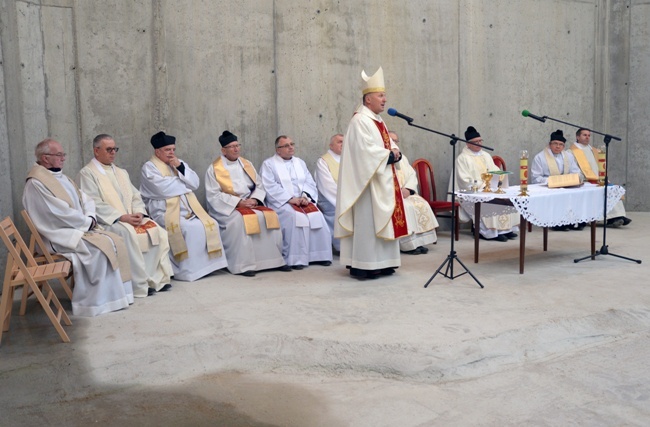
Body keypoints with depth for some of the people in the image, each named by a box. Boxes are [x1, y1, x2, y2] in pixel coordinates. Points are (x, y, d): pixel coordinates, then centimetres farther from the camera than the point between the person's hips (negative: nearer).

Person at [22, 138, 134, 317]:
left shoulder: (60, 177, 16)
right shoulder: (36, 183, -13)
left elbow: (85, 200, 13)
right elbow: (59, 214, -20)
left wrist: (91, 218, -6)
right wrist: (87, 222, -12)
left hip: (81, 227, 9)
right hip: (60, 234, -9)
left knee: (116, 242, -8)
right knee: (101, 248, -25)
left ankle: (117, 293, -6)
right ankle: (99, 301, -17)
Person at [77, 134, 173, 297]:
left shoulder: (121, 173, 22)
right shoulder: (87, 173, -1)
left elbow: (135, 197, 16)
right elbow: (94, 204, -12)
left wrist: (138, 213, -7)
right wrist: (121, 216, -21)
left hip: (131, 218, 7)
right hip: (106, 221, -7)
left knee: (157, 231, -17)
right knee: (128, 233, -35)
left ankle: (156, 277, -13)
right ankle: (140, 284, -27)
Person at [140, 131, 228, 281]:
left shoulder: (179, 163, 21)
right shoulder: (149, 167, 2)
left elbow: (195, 183, 8)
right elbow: (163, 189, -14)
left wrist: (180, 168, -5)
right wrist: (185, 183, 0)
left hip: (189, 209, 6)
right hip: (166, 212, -6)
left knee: (211, 225, -17)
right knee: (193, 228, -31)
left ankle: (208, 265, -12)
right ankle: (189, 270, -21)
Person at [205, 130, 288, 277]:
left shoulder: (247, 164, 14)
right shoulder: (214, 169, -2)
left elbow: (259, 186, 12)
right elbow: (213, 195, -11)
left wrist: (254, 199, -10)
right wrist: (239, 202, -19)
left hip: (250, 204, 5)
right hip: (226, 208, -5)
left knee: (270, 216, -18)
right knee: (241, 220, -35)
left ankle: (274, 260, -11)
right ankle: (242, 265, -30)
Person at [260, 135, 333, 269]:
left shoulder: (300, 162, 23)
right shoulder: (268, 164, 6)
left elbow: (310, 183, 14)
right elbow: (270, 187, -7)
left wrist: (306, 196, -8)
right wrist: (290, 199, -17)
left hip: (304, 201, 5)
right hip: (281, 203, -4)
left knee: (317, 215, -24)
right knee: (296, 216, -33)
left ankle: (319, 255, -18)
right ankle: (295, 259, -29)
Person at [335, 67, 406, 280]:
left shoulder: (379, 121, 17)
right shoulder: (360, 121, -13)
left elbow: (388, 144, 19)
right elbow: (366, 150, -22)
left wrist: (395, 152, -3)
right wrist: (388, 155, -14)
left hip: (384, 179, 10)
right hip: (369, 180, -10)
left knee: (382, 219, 11)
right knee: (367, 221, -8)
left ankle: (380, 263, 19)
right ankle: (364, 266, -2)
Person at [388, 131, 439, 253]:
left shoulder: (402, 157, 22)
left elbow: (412, 175, 13)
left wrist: (407, 189, -7)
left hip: (405, 193, 6)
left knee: (422, 204, -19)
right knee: (406, 207, -31)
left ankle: (419, 241, -19)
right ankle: (407, 245, -27)